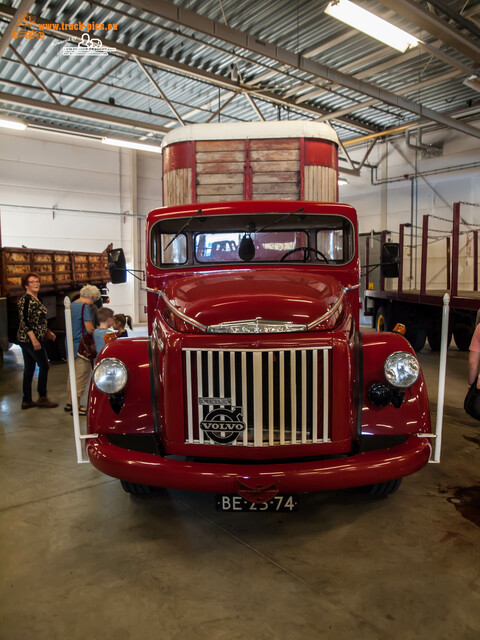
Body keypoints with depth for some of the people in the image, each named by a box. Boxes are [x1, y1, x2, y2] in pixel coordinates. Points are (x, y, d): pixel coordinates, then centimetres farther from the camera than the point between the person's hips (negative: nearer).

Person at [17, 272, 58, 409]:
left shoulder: (36, 299, 14)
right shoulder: (26, 299, -14)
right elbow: (24, 321, -20)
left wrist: (48, 332, 18)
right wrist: (34, 339, -24)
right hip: (30, 338, -9)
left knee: (29, 368, 11)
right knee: (44, 365, -3)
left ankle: (26, 401, 17)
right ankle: (42, 398, 5)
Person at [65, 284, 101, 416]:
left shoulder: (72, 305, 13)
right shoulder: (86, 307, -16)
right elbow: (90, 329, -20)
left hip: (71, 344, 9)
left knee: (73, 374, 18)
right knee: (81, 376, -1)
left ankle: (70, 403, 26)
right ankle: (77, 407, 4)